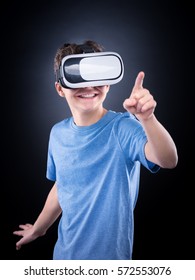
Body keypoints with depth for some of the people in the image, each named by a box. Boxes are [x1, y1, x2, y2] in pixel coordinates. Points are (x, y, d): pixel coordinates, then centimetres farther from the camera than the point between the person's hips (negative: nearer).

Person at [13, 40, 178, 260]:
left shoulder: (123, 128, -20)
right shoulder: (58, 134, -4)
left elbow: (168, 161, -36)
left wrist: (146, 118, -54)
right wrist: (37, 229, 21)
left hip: (111, 254, -5)